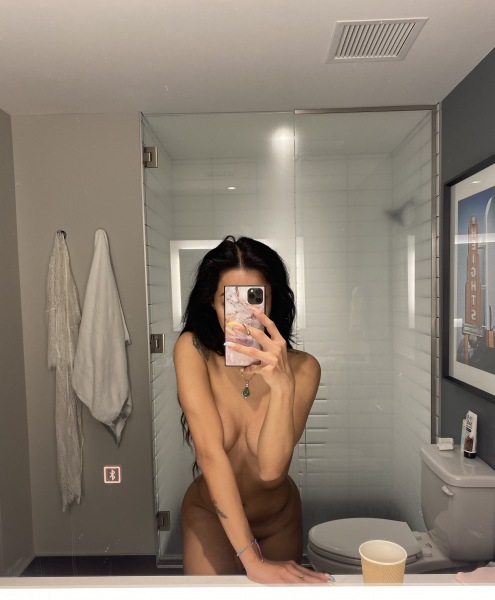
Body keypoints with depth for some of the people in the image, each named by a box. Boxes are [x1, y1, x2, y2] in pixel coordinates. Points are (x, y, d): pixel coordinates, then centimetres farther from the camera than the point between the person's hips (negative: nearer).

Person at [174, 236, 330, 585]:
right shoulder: (192, 350, -25)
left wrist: (282, 384, -48)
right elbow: (210, 452, -30)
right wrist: (251, 559, -32)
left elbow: (271, 470, -32)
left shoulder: (302, 367, -24)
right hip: (211, 515, -1)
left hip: (279, 518, 2)